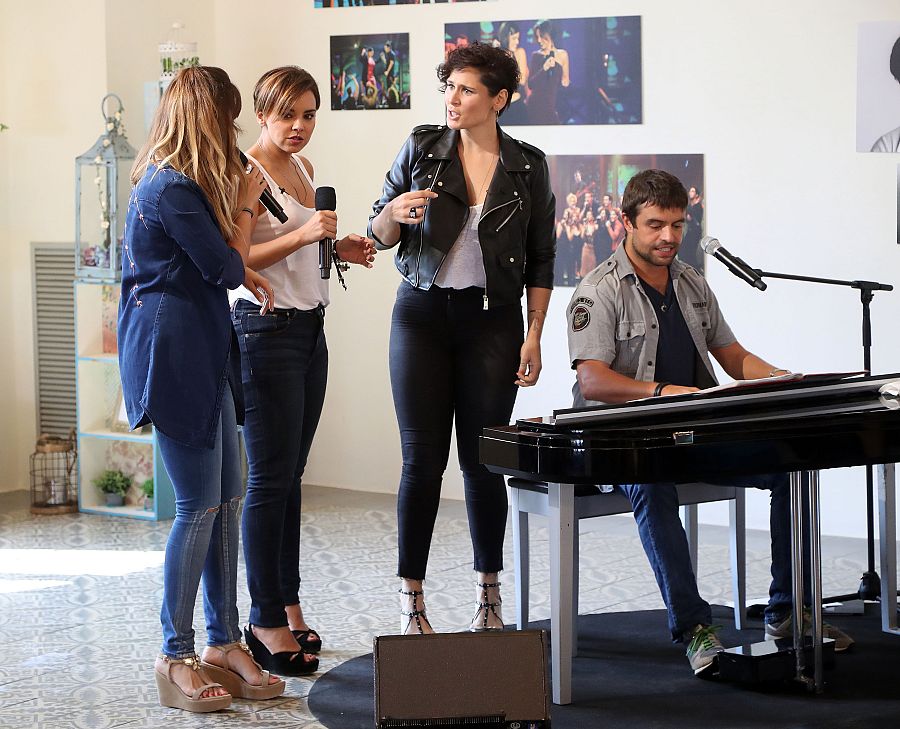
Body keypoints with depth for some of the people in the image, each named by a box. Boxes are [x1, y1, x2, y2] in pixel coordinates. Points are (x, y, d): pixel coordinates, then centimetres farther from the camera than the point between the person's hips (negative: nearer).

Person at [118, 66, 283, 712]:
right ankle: (176, 659, 1)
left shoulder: (169, 181, 15)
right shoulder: (176, 189, -17)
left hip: (201, 354, 10)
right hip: (174, 353, -10)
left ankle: (224, 644, 15)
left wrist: (247, 275, 14)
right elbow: (228, 268, -9)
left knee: (227, 497, 9)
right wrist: (245, 205, 3)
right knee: (199, 507, -7)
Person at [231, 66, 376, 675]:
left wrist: (338, 248, 10)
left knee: (290, 476, 12)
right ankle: (266, 621, 0)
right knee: (271, 480, -6)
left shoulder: (303, 167, 15)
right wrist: (302, 234, -29)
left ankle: (288, 606, 18)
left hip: (310, 329, 8)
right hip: (266, 329, -8)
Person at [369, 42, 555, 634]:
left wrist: (534, 336, 0)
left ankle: (489, 596, 16)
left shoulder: (529, 166, 3)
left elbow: (540, 259, 7)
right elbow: (379, 235, 7)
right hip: (423, 313, 0)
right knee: (423, 458, -3)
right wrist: (395, 212, -16)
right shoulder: (421, 148, 2)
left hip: (492, 320, 0)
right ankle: (411, 601, 4)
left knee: (483, 458, 2)